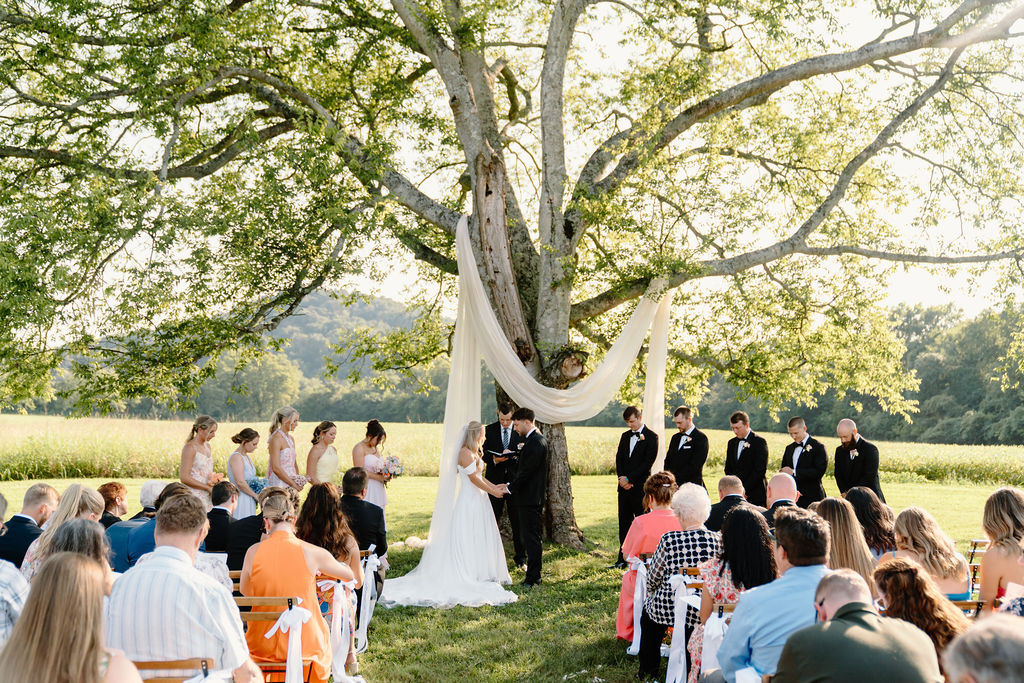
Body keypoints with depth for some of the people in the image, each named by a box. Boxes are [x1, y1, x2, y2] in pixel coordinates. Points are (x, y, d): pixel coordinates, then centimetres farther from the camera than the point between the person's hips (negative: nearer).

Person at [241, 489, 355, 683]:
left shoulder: (254, 552, -9)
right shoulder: (311, 553, -12)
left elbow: (245, 591, 9)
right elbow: (349, 575, 5)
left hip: (262, 646, 2)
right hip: (303, 646, -1)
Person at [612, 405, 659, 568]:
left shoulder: (651, 437, -6)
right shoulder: (625, 436, 15)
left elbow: (647, 462, -13)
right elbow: (619, 458, 13)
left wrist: (629, 479, -14)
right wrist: (621, 478, -4)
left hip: (640, 487, -6)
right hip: (624, 487, 6)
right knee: (624, 523, 8)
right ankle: (623, 559, 13)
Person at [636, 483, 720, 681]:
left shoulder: (669, 540, -17)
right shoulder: (718, 540, -10)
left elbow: (653, 579, -5)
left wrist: (651, 591, 17)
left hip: (668, 608, -2)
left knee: (648, 607, 30)